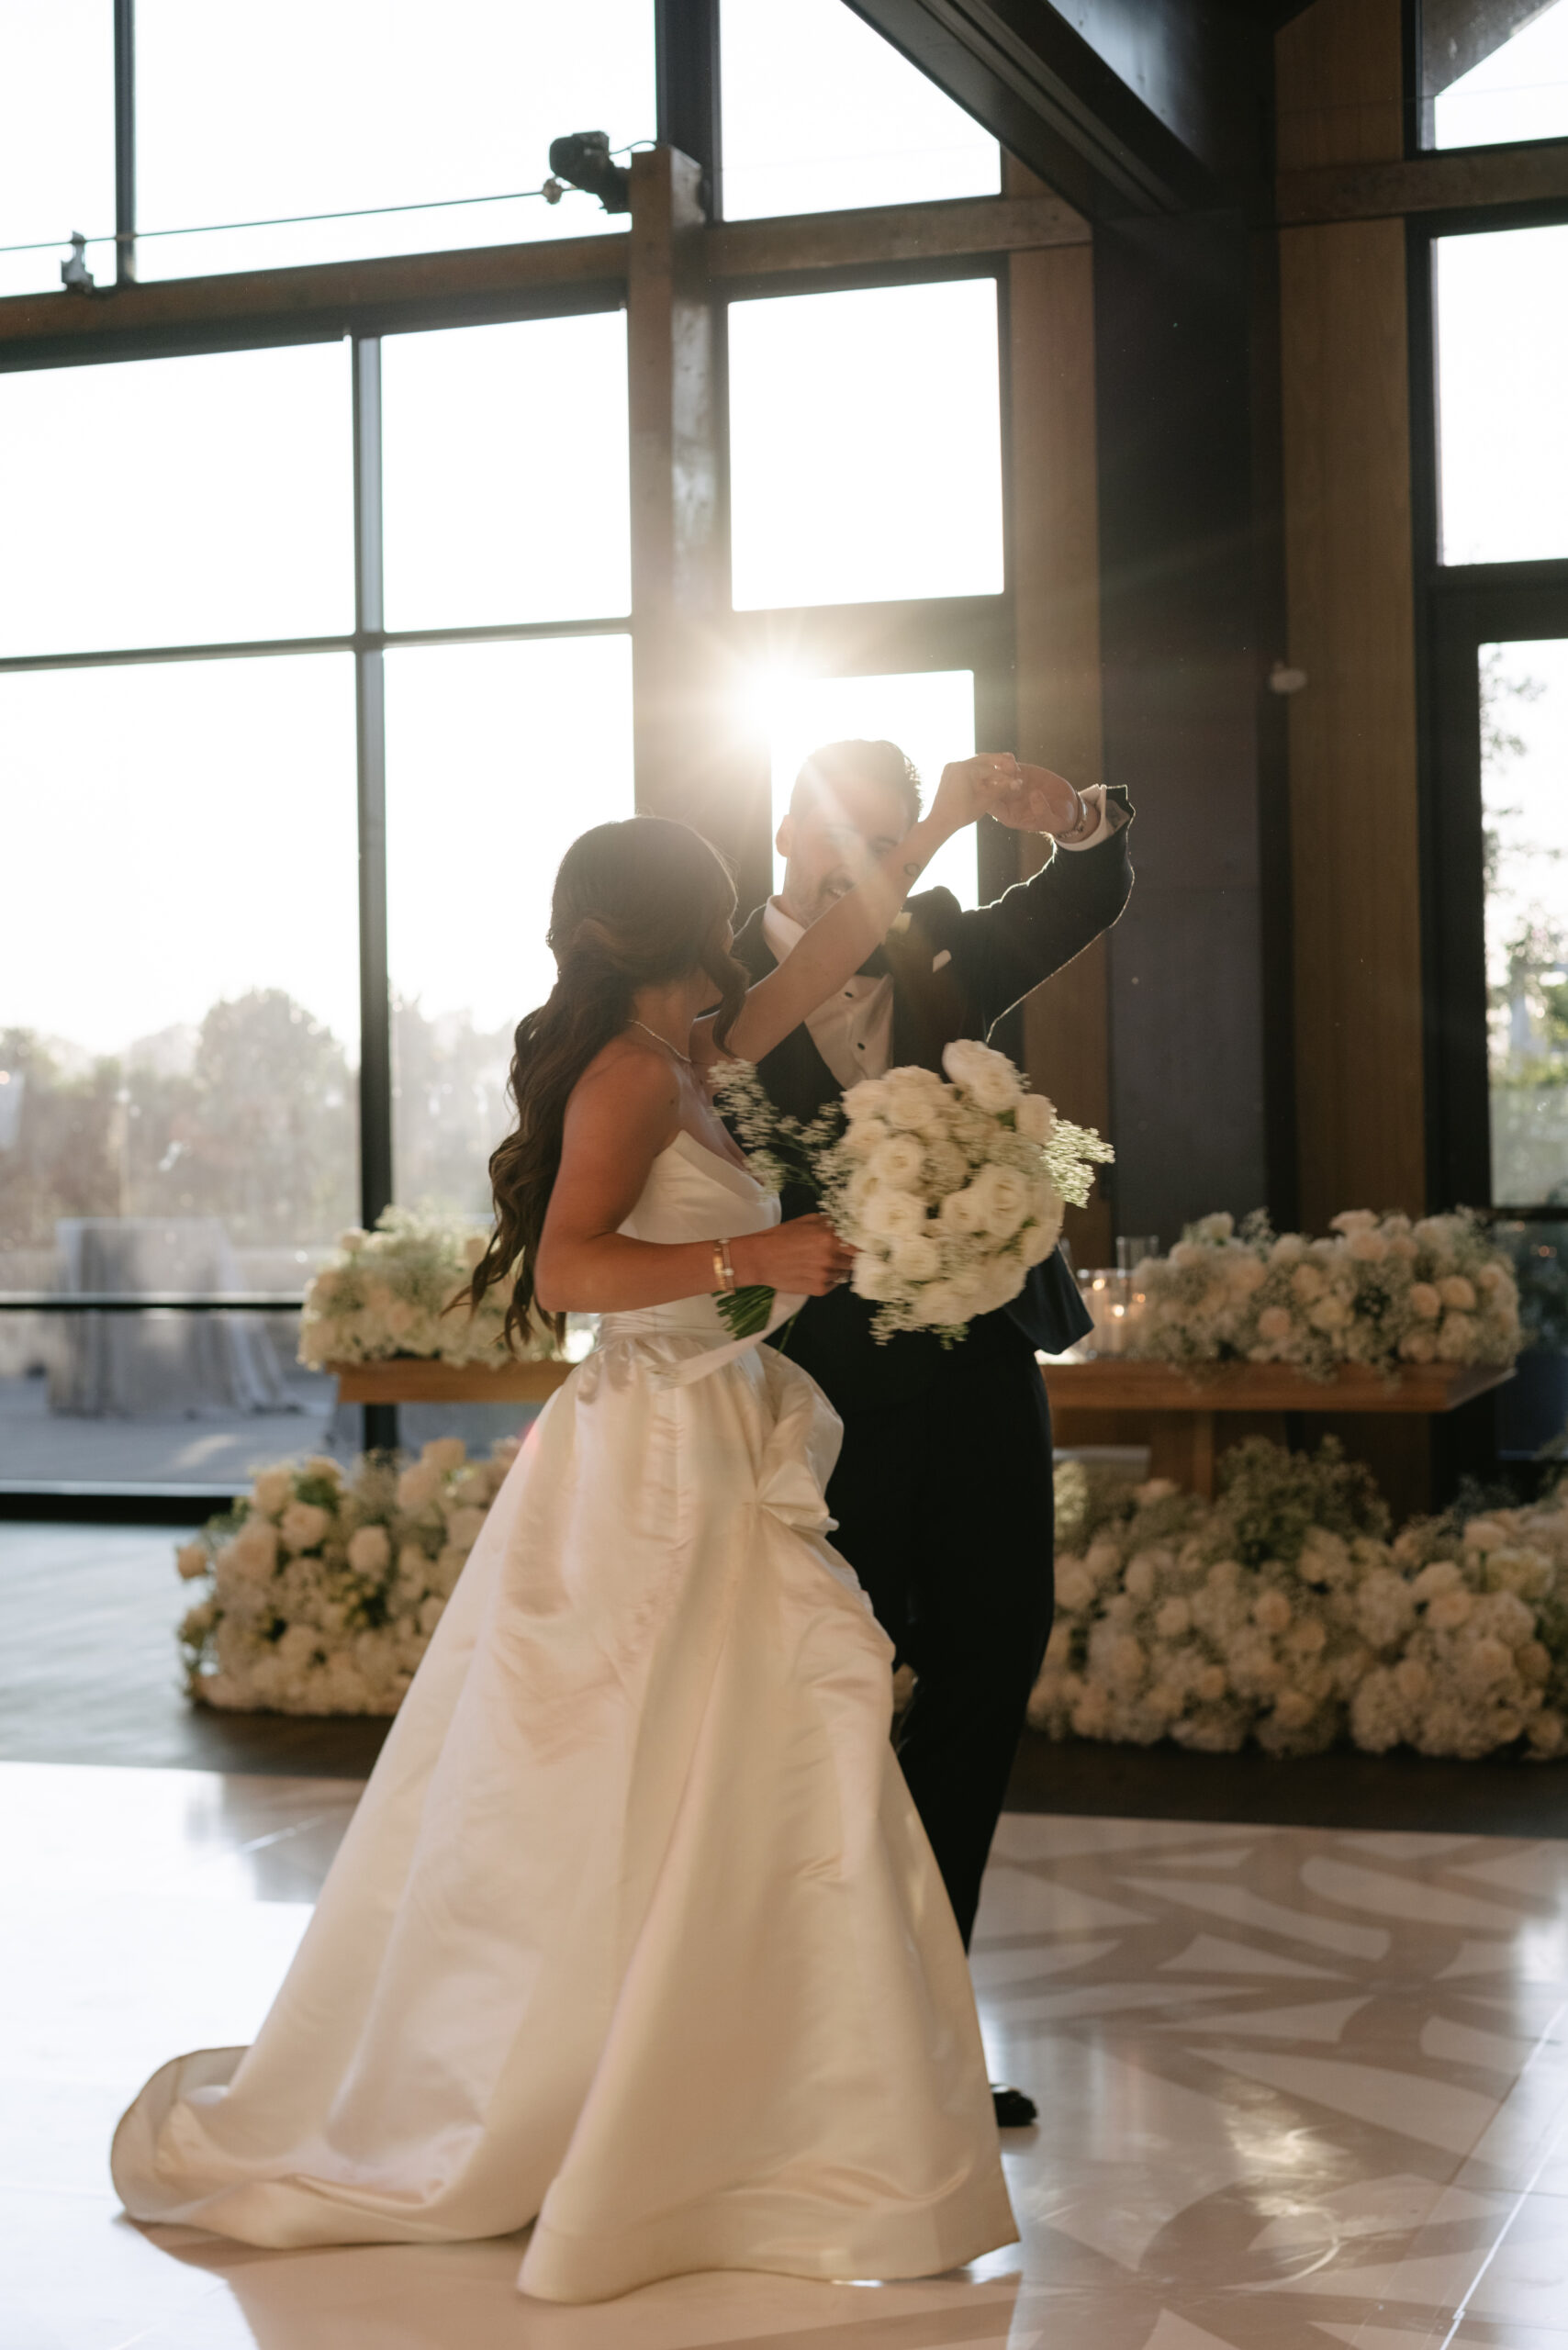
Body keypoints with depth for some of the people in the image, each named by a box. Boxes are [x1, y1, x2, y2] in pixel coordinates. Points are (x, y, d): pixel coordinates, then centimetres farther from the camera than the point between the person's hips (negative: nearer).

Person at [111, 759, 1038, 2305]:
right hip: (660, 1467, -9)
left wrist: (938, 830, 30)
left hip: (706, 1467, 9)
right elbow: (564, 1269, -22)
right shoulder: (634, 1076, -12)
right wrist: (746, 1257, -24)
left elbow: (818, 965, 26)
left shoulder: (677, 1065, 14)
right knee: (644, 1821, -5)